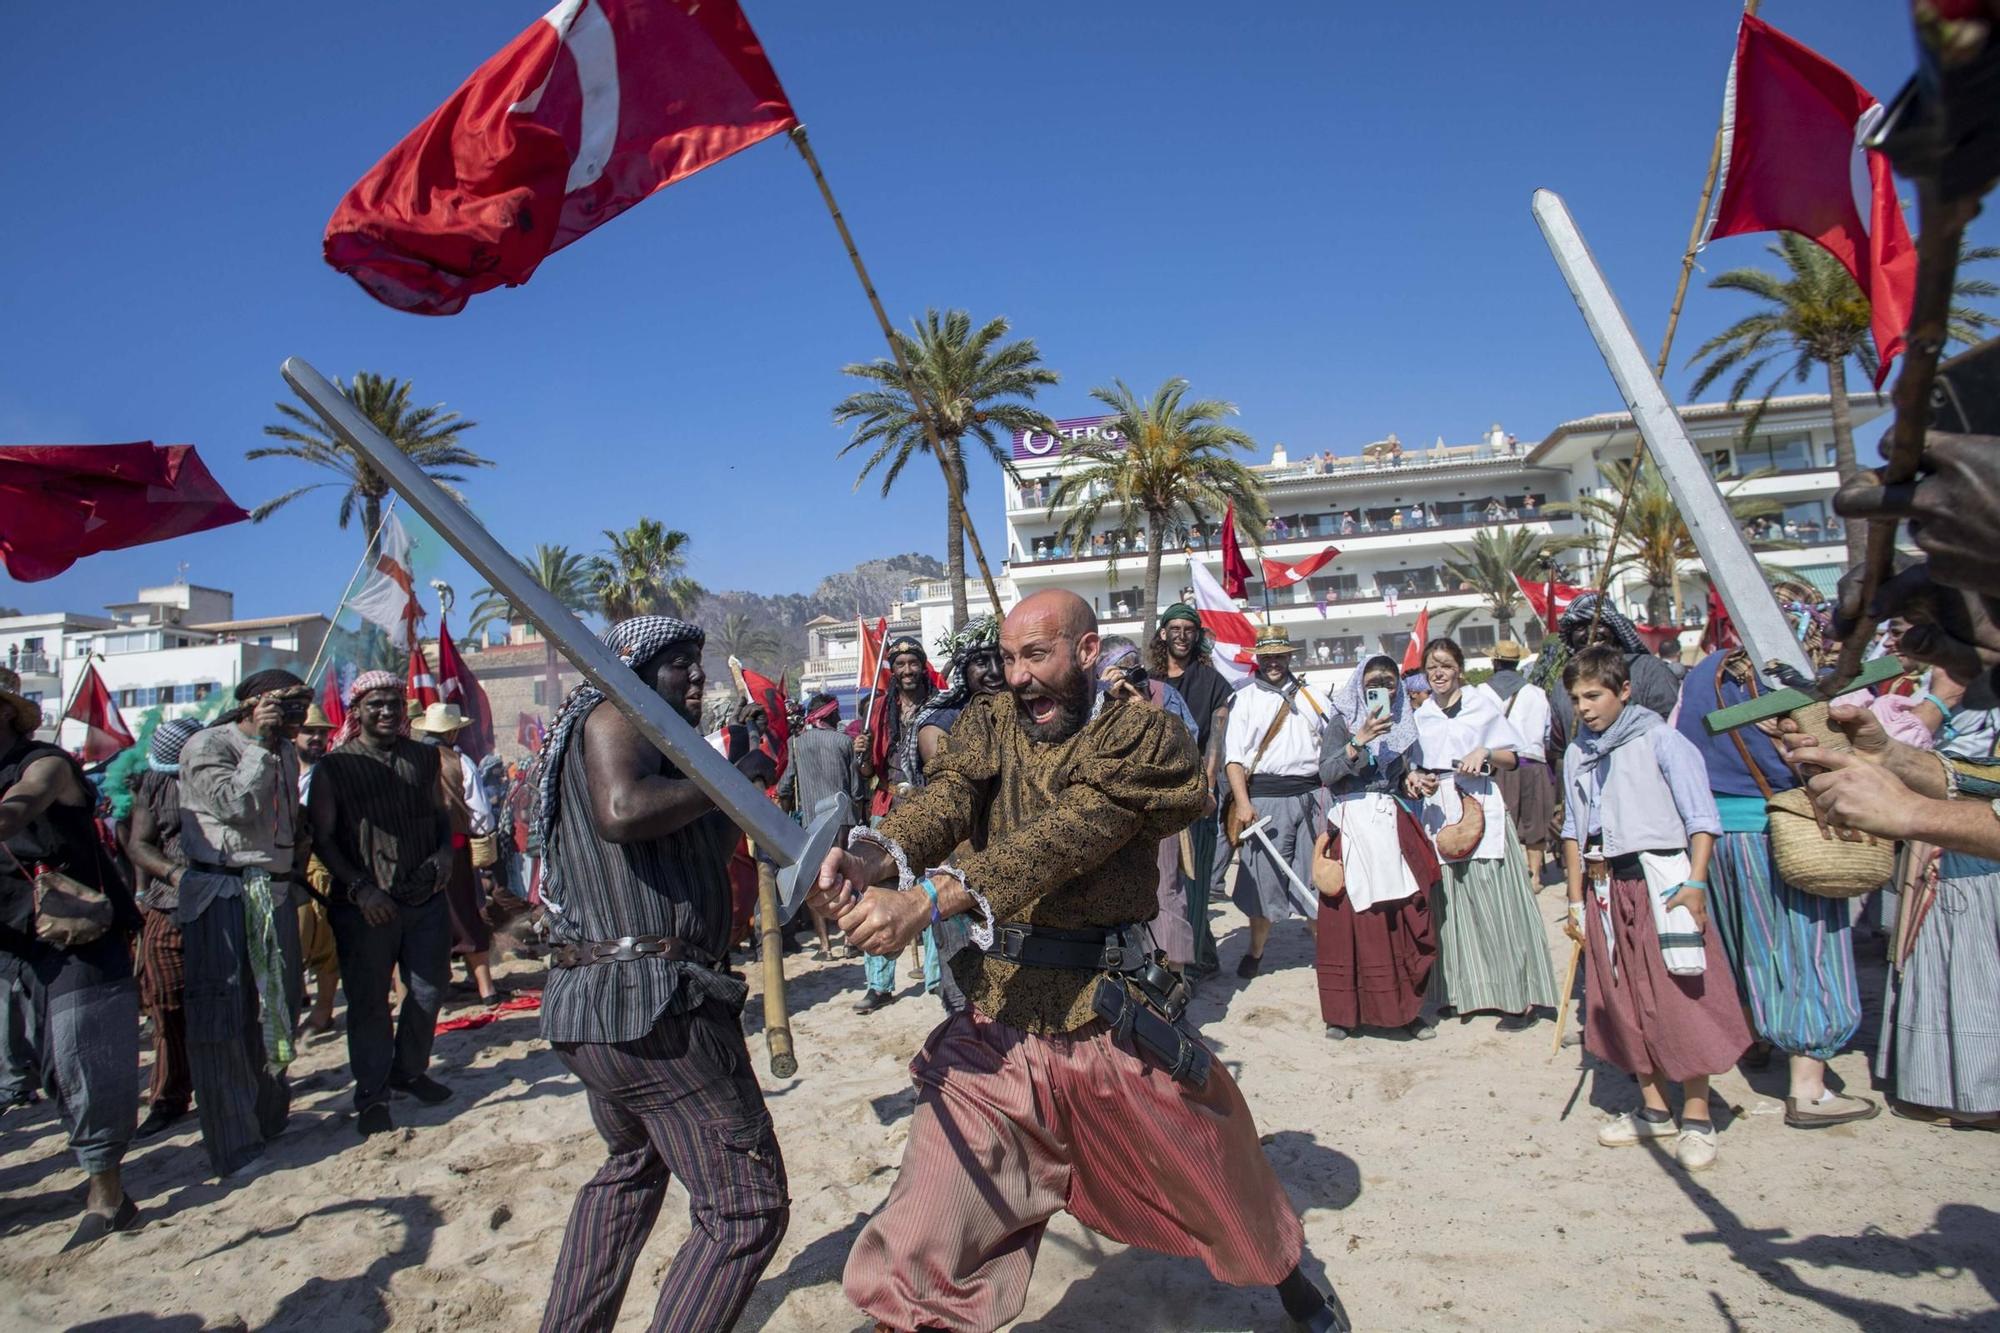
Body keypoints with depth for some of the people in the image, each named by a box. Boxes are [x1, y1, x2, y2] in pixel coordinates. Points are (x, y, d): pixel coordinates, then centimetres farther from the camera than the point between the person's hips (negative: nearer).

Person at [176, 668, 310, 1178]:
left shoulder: (285, 752, 14)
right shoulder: (206, 746, -9)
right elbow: (236, 803, -22)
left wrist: (299, 842, 8)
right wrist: (259, 743, -17)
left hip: (274, 893, 7)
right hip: (221, 895, -7)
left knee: (276, 1010, 15)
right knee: (221, 1020, -3)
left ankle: (269, 1118, 32)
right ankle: (234, 1146, 5)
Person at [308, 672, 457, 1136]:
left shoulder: (425, 758, 9)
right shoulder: (334, 767, -4)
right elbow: (322, 838, -5)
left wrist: (445, 853, -1)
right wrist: (360, 887, -15)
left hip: (427, 898, 4)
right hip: (365, 906, -4)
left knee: (428, 991, 12)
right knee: (369, 1002, 4)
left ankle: (410, 1071, 32)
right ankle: (372, 1097, 16)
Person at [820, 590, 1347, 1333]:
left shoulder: (1141, 736, -7)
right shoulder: (989, 726, 6)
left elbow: (1062, 836, -24)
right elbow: (945, 800, -14)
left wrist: (927, 899, -37)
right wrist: (879, 855, -37)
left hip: (1120, 1021, -2)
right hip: (999, 1030, 2)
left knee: (1227, 1194, 20)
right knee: (917, 1265, -7)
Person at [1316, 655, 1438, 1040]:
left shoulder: (1402, 725, 16)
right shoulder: (1342, 723, 3)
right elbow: (1326, 773, -12)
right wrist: (1359, 740, -19)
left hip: (1394, 828, 4)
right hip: (1352, 828, -4)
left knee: (1406, 921, -1)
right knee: (1353, 921, -2)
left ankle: (1406, 1007, 11)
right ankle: (1344, 1011, 7)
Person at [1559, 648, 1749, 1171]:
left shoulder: (1658, 739, -6)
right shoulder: (1577, 754, 10)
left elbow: (1701, 817, -8)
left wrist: (1695, 883, -18)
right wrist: (1576, 899, 13)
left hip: (1661, 881, -5)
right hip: (1606, 888, 6)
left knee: (1680, 997, -3)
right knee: (1625, 1002, 10)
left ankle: (1696, 1118, 9)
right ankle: (1654, 1109, 24)